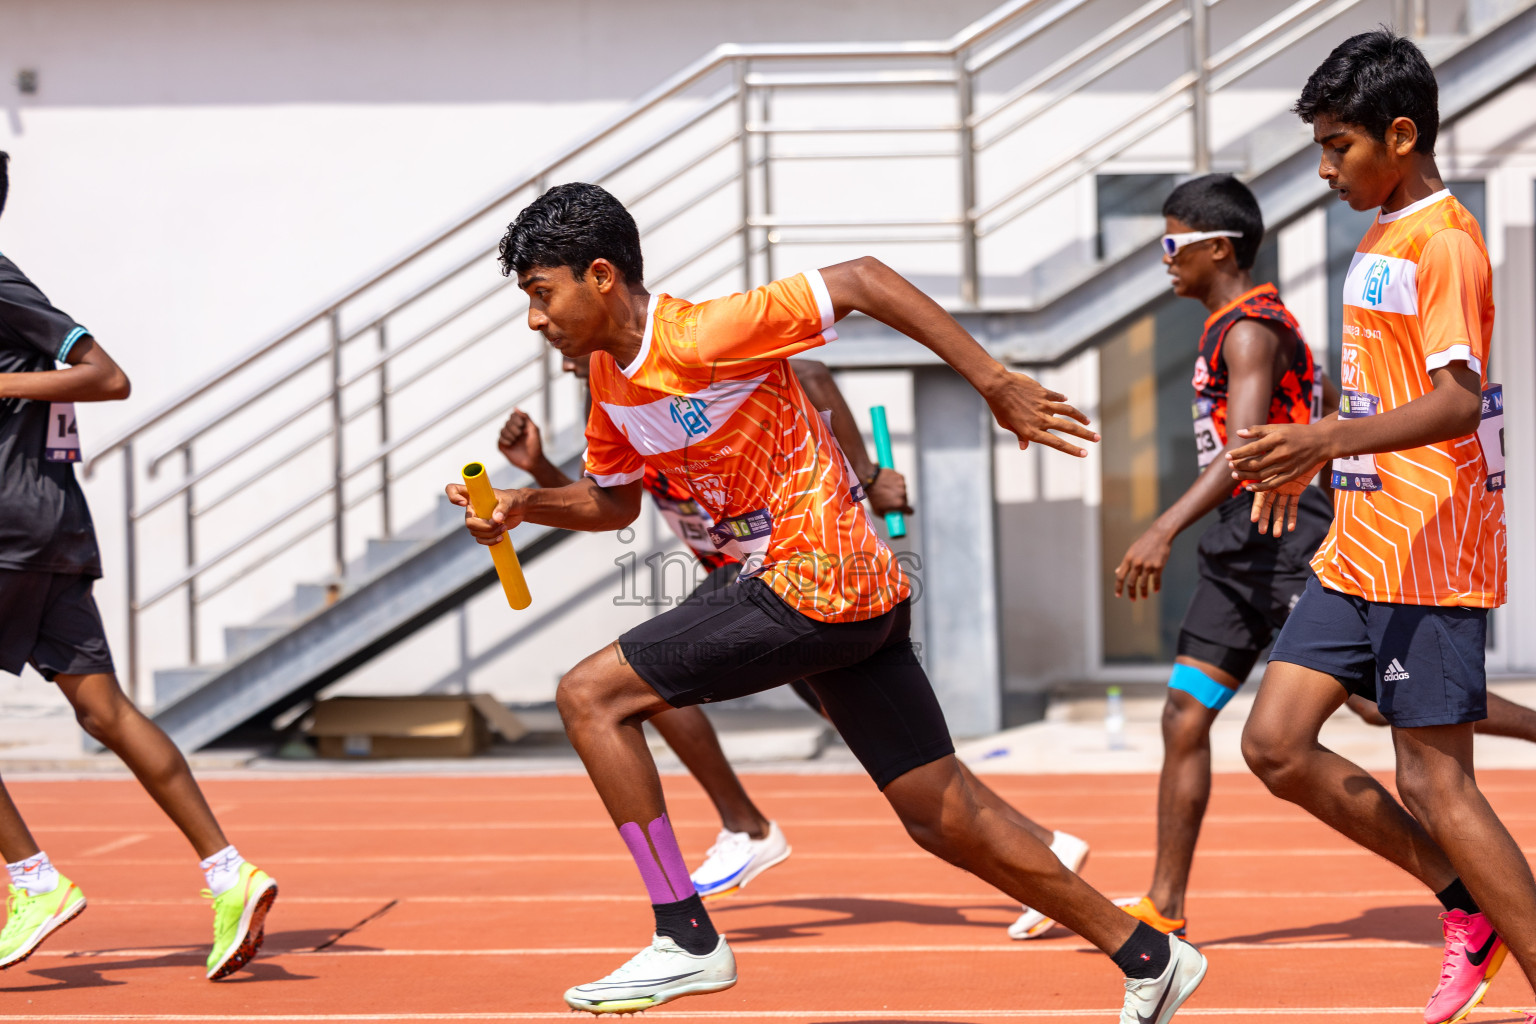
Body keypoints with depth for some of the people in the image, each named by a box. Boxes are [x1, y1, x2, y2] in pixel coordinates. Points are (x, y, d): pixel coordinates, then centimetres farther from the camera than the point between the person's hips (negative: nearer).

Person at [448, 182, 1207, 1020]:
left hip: (813, 584, -9)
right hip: (863, 600, 9)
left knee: (591, 694, -8)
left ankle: (686, 941, -6)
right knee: (944, 820, 11)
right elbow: (613, 501, 25)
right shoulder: (610, 377, 10)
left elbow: (859, 280, -18)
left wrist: (995, 383, -19)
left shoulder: (702, 336, -18)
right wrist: (525, 505, 5)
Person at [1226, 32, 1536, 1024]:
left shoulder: (1444, 242, -14)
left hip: (1428, 559, -9)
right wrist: (1314, 458, 34)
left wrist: (1330, 439, -38)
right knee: (1276, 744, 4)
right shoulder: (1381, 239, 15)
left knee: (1435, 785, -7)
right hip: (1358, 550, 9)